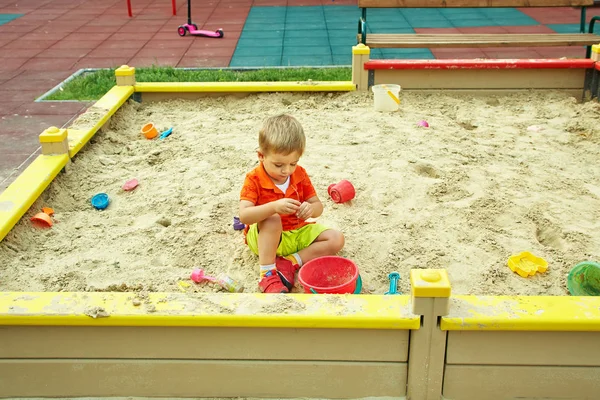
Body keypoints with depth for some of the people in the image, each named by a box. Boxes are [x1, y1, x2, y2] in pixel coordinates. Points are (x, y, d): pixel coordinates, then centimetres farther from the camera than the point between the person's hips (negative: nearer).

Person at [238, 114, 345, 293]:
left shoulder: (300, 175, -4)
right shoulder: (254, 180, -18)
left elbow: (318, 205, -1)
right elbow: (244, 215, -31)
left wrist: (311, 208, -28)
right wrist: (273, 207, -47)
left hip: (298, 232, 5)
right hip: (265, 238, -5)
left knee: (336, 239, -10)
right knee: (272, 219, -38)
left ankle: (290, 262, -19)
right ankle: (267, 274, -35)